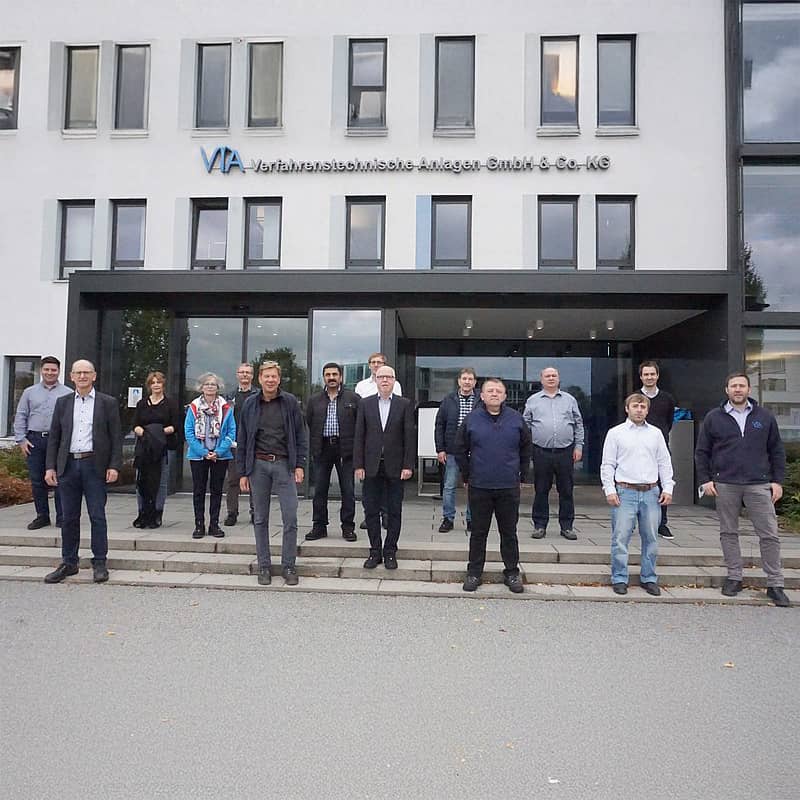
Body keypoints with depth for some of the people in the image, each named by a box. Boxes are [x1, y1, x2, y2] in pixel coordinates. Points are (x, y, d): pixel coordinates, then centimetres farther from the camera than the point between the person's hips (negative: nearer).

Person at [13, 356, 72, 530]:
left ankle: (62, 518, 5)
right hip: (34, 440, 3)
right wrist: (21, 439, 3)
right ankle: (42, 516, 19)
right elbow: (20, 416, 12)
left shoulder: (68, 394, 5)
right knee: (37, 481, 7)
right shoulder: (30, 392, 13)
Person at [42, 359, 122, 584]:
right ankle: (69, 563, 20)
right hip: (68, 465, 3)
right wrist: (50, 467, 3)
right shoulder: (62, 402, 11)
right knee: (68, 517, 9)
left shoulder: (108, 403, 2)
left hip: (94, 465, -3)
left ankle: (99, 563, 10)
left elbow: (116, 437, 0)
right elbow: (54, 436, 10)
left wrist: (114, 466, -8)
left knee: (97, 516, 1)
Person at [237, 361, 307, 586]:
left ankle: (289, 566, 10)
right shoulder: (250, 404, 5)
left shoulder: (290, 402, 1)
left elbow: (300, 435, 3)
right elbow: (242, 440, 7)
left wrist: (300, 464, -5)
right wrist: (243, 472, 4)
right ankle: (264, 566, 19)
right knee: (260, 519, 8)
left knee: (290, 519, -3)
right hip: (258, 465, 2)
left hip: (284, 464, -1)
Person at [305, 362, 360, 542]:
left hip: (345, 449, -2)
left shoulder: (353, 399, 2)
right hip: (322, 449, 2)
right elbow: (307, 425, 13)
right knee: (319, 490, 7)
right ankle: (319, 526, 18)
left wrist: (357, 446, -3)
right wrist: (311, 446, 6)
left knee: (348, 490, 3)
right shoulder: (314, 401, 10)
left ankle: (348, 527, 14)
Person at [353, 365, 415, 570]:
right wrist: (358, 465, -2)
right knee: (371, 510, 7)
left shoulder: (404, 404, 1)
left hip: (395, 466, -1)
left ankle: (390, 552, 17)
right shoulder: (365, 404, 6)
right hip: (372, 466, 2)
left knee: (394, 511, 6)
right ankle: (375, 551, 18)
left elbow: (409, 436, -2)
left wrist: (408, 465, -8)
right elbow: (359, 436, 4)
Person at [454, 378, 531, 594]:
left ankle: (512, 573, 23)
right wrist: (467, 476, 8)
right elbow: (460, 450, 8)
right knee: (478, 533, 8)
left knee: (509, 533, 10)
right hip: (479, 487, 0)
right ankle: (474, 573, 20)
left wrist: (521, 475, 10)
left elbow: (526, 449, 12)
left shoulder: (516, 419, 2)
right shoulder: (471, 419, 0)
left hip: (509, 488, 1)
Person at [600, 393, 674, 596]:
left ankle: (649, 578, 21)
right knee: (620, 537, -4)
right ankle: (619, 579, 7)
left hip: (651, 492, 3)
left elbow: (664, 463, 14)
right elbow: (607, 464, 2)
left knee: (651, 538, 8)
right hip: (625, 492, -3)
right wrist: (609, 490, -6)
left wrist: (667, 488, 5)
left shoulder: (656, 433, 13)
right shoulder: (616, 433, 4)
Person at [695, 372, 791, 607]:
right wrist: (705, 480, 0)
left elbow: (777, 451, 12)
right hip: (725, 485, 0)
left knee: (769, 534, -1)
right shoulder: (713, 418, 5)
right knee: (728, 533, 7)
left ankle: (775, 584, 9)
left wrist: (777, 480, 5)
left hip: (759, 485, 0)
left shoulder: (765, 417, 8)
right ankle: (734, 577, 19)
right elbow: (702, 452, 7)